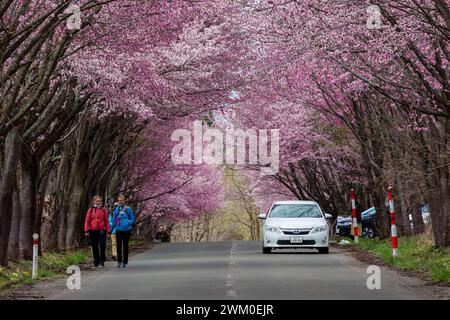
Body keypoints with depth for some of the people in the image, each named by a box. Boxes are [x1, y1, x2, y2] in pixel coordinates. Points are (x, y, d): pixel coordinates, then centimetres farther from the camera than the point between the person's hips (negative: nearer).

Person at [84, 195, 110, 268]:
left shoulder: (104, 210, 7)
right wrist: (86, 231, -3)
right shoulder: (90, 210, 7)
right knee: (95, 248, 6)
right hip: (93, 231, 1)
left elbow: (106, 221, 8)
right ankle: (96, 262, 14)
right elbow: (87, 221, 5)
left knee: (102, 246, -9)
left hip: (102, 230, -1)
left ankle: (102, 261, 7)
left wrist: (108, 231, 4)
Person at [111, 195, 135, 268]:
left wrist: (127, 222, -17)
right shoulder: (116, 209, 3)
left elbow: (133, 219, 0)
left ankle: (125, 262, 13)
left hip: (126, 230, -2)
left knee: (125, 246, 6)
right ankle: (119, 261, 9)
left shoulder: (128, 209, -4)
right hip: (118, 230, 2)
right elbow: (114, 220, 11)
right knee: (119, 246, -1)